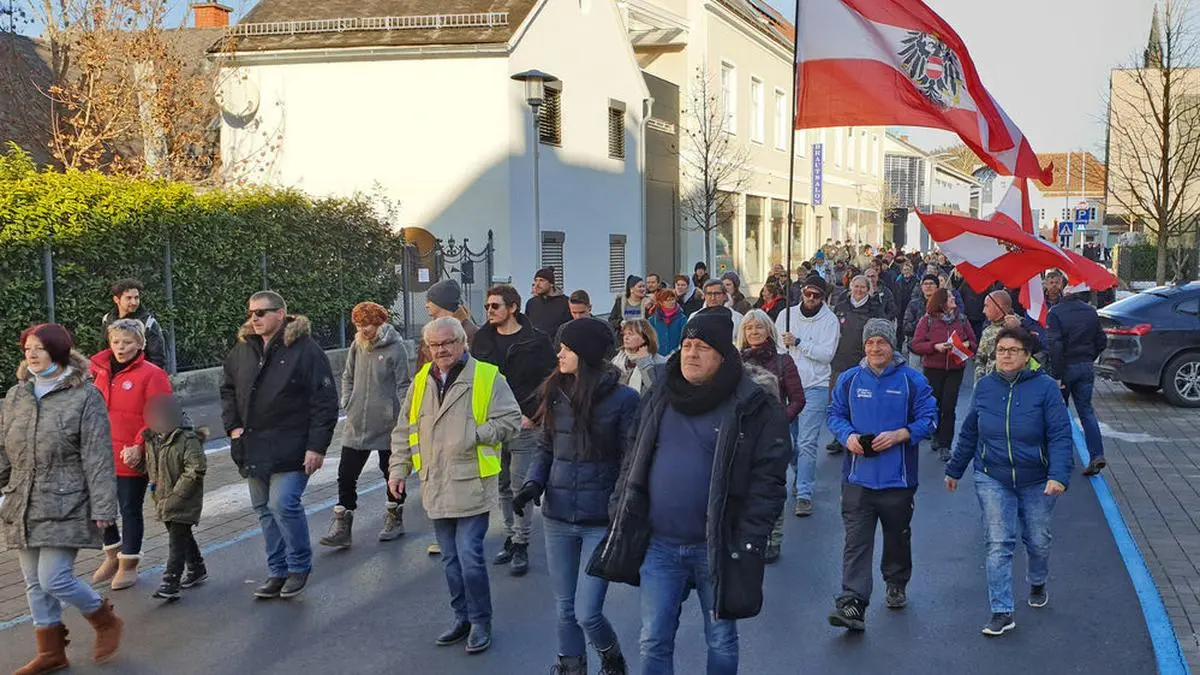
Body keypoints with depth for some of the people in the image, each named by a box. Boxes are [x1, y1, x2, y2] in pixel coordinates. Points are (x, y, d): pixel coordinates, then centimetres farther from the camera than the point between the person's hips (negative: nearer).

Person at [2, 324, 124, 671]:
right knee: (35, 584, 12)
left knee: (54, 579, -9)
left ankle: (107, 623, 16)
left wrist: (103, 508, -14)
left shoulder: (85, 396, -10)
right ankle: (51, 652, 26)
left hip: (65, 508, -6)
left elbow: (98, 458, -12)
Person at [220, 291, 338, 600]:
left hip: (290, 448, -7)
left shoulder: (305, 349, -11)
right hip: (253, 447, 7)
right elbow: (228, 390, 22)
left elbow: (325, 401, -12)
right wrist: (233, 426, 6)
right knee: (265, 510, 12)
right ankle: (278, 571, 25)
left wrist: (317, 446, -16)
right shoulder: (243, 349, 8)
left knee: (283, 504, -15)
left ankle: (300, 566, 7)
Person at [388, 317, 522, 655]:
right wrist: (398, 468, 9)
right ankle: (463, 617, 28)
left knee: (470, 556, -6)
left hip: (471, 485, -5)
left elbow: (510, 421, -8)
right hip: (436, 487, 5)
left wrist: (474, 435, -19)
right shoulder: (422, 381, 11)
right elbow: (404, 430, 16)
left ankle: (481, 622, 11)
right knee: (450, 559, 14)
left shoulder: (488, 377, -5)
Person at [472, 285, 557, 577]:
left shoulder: (536, 341, -5)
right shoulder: (482, 338, 8)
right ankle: (510, 538, 25)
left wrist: (531, 414, -11)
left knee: (521, 486, -3)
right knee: (503, 486, 13)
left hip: (523, 425, -5)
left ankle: (521, 545, 6)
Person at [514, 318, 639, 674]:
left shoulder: (623, 398, -11)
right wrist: (534, 483, -4)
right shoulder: (556, 393, 3)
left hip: (601, 520, -4)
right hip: (557, 517, 5)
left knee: (587, 614, -3)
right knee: (565, 609, 15)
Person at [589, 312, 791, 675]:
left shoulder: (754, 408, -9)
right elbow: (634, 463, 13)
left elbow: (768, 478, -11)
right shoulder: (658, 398, 6)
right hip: (659, 545, 4)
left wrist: (749, 542, -16)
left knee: (721, 643, 13)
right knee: (654, 641, 10)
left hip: (718, 547, -3)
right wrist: (620, 516, 7)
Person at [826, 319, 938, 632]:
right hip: (858, 476, 0)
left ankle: (896, 585, 42)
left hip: (898, 477, 0)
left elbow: (928, 419, -2)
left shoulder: (912, 380, -2)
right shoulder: (849, 379, 5)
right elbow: (835, 414, 11)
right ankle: (853, 604, -10)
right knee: (856, 541, -7)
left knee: (898, 536, 17)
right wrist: (848, 436, -10)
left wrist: (899, 435, -18)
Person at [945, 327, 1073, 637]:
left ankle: (1037, 584, 46)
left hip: (1036, 481, -1)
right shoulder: (985, 387, 1)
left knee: (1038, 541, 15)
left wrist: (1059, 475, -25)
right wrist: (954, 469, 16)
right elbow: (969, 433, 11)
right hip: (992, 479, 1)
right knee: (998, 545, -5)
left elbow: (1060, 435, -13)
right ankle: (1002, 612, -1)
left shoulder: (1045, 388, -9)